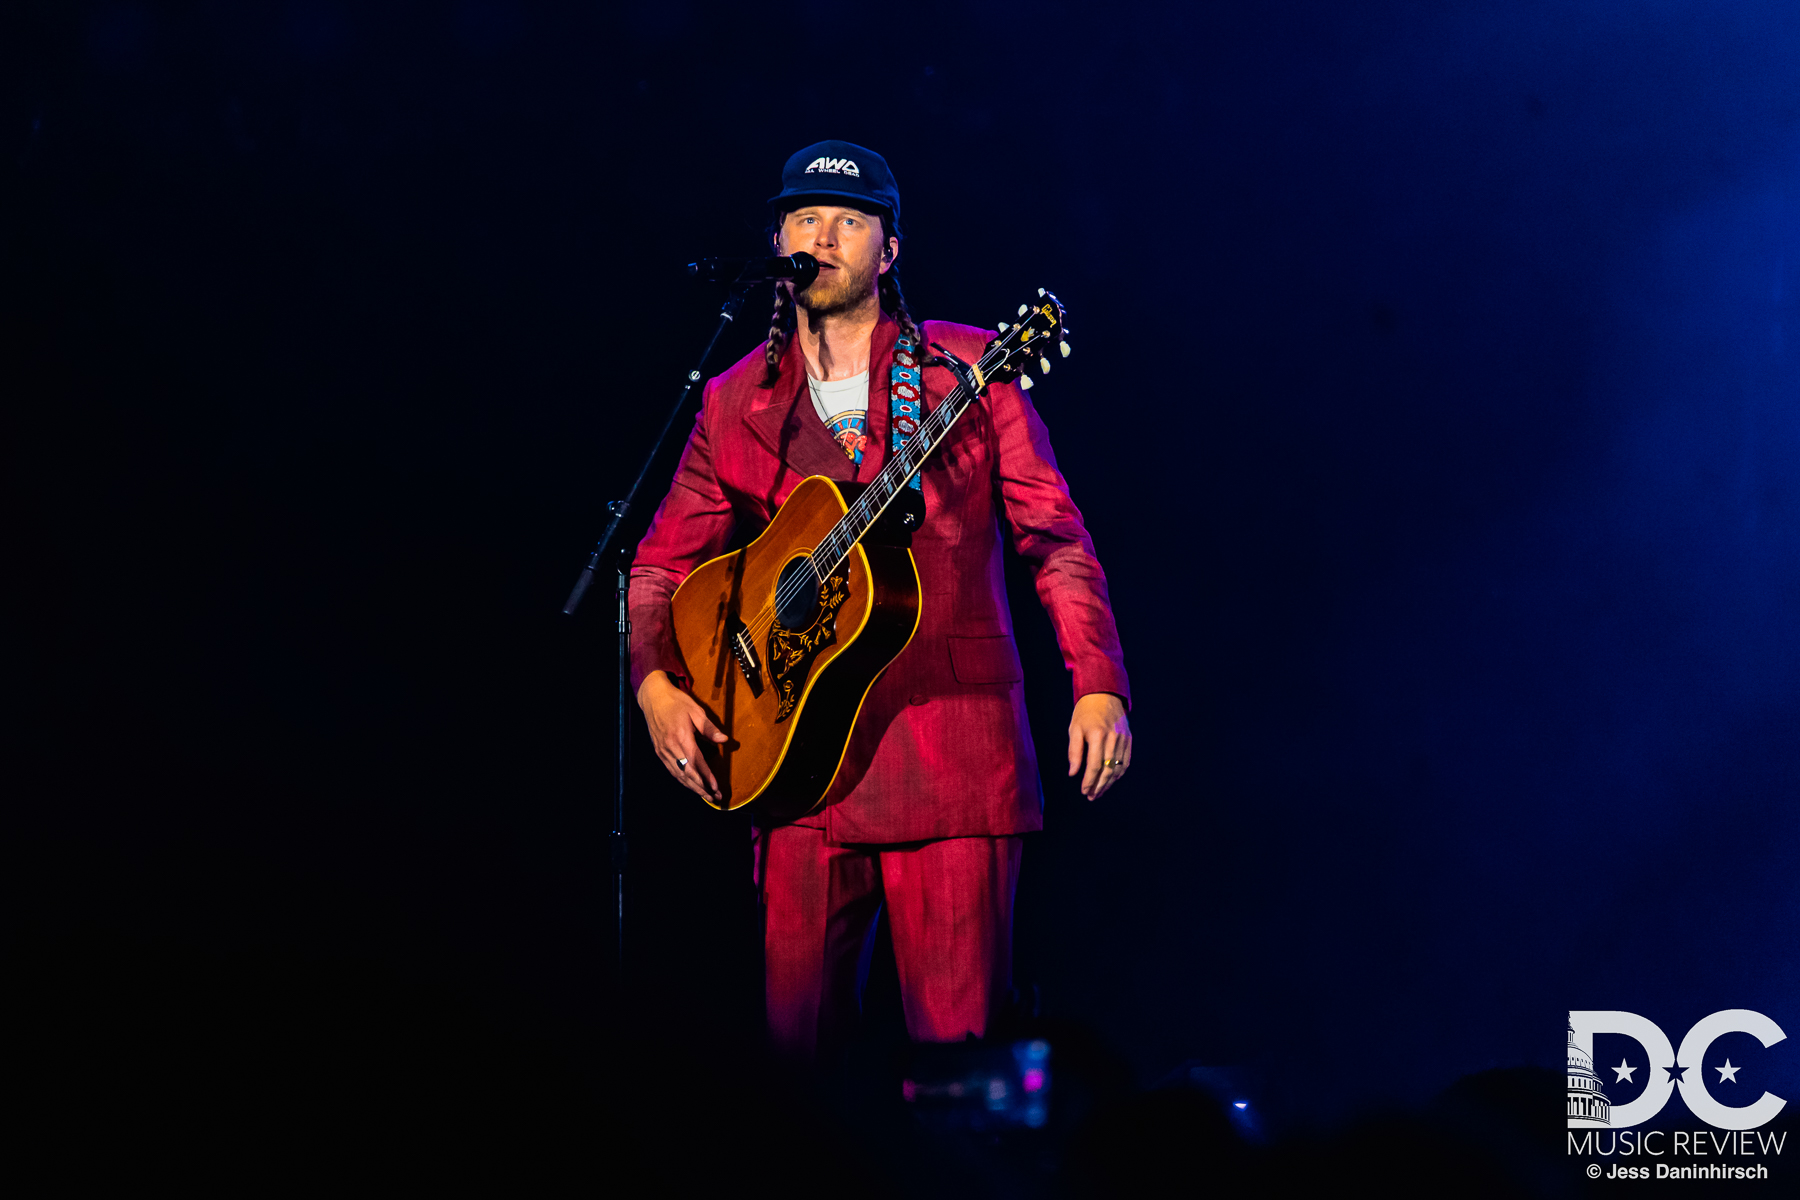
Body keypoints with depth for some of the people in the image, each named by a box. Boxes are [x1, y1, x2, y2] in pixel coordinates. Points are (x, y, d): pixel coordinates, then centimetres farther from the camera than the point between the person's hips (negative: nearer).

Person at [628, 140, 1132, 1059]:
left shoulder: (968, 372, 5)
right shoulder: (736, 404, 12)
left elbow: (1055, 537, 2)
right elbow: (662, 562, 16)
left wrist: (1098, 686, -8)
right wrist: (658, 686, -1)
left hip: (950, 748, -2)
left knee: (955, 1042, -7)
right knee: (798, 1036, 1)